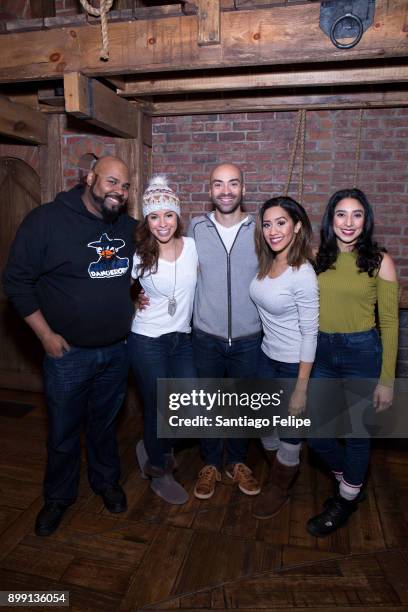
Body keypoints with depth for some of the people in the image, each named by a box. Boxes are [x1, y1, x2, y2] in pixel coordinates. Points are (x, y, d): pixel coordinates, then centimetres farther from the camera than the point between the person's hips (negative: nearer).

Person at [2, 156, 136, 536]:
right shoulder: (47, 220, -13)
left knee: (105, 423, 21)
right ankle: (58, 497, 37)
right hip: (68, 352, -3)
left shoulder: (129, 226, 1)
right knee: (63, 430, 13)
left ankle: (106, 481, 43)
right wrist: (46, 335, -11)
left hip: (118, 350, 4)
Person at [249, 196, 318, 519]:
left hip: (294, 365, -7)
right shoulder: (267, 264, -1)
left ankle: (280, 487, 40)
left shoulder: (303, 274, -22)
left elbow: (310, 333, -19)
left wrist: (301, 387, -17)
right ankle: (277, 471, 50)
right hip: (267, 357, 7)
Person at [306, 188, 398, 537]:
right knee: (315, 433, 10)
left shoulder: (379, 261, -6)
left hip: (362, 353, -3)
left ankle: (345, 502, 38)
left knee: (356, 433, 11)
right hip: (320, 352, 3)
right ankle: (349, 481, 41)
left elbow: (389, 323, -4)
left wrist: (386, 380, -6)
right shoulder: (316, 258, 2)